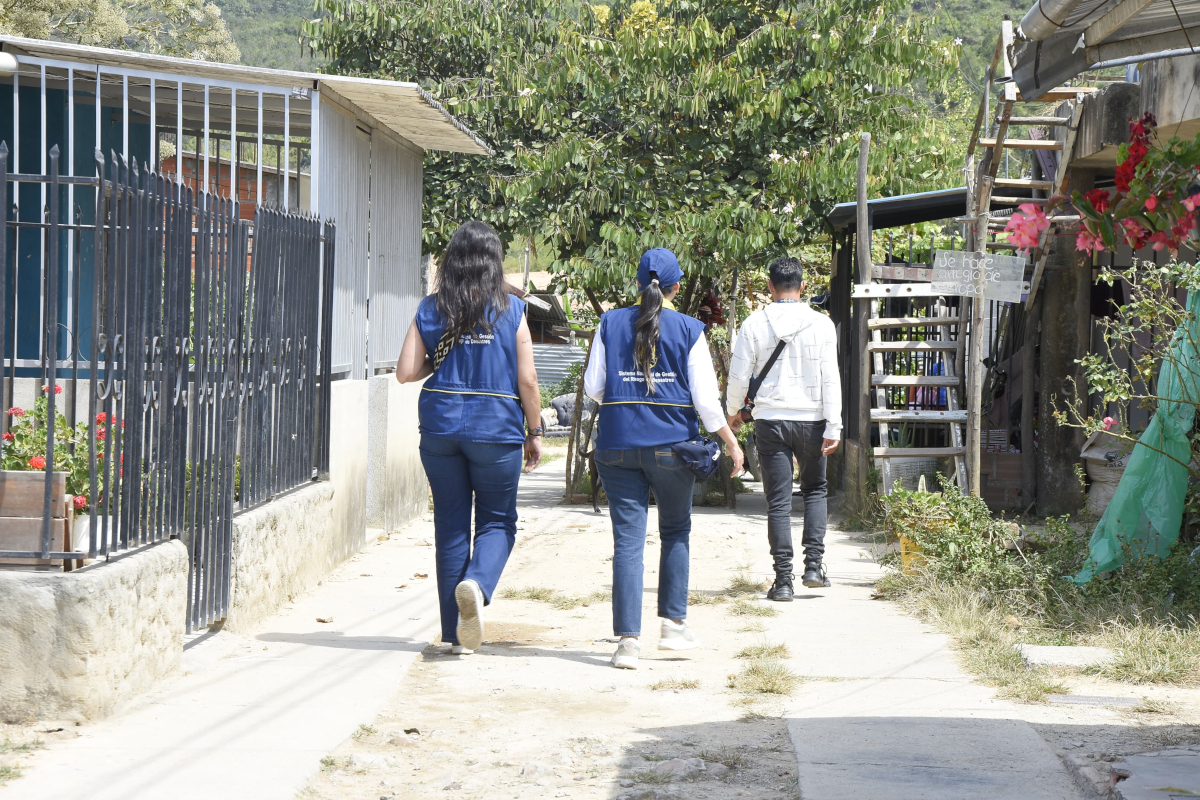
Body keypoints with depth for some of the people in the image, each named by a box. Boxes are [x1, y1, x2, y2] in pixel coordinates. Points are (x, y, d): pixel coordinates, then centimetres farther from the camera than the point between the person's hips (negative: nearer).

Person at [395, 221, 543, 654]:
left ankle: (456, 634, 11)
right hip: (496, 428, -2)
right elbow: (527, 380, -6)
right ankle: (477, 584, -22)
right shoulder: (511, 311, -4)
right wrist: (535, 433, 5)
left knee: (450, 525, 10)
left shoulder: (429, 310, 1)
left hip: (440, 428, 2)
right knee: (497, 520, 10)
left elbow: (406, 372, -2)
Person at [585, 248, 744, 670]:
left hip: (618, 445, 1)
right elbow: (706, 397, -4)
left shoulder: (611, 324, 3)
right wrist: (731, 443, 6)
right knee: (675, 531, 19)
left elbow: (593, 387, 4)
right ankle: (673, 623, 15)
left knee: (627, 540, 0)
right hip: (671, 445, -1)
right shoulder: (689, 330, -1)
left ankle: (628, 638, -7)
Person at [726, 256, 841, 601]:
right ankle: (814, 564, 6)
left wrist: (733, 411, 18)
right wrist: (833, 427, -3)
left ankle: (783, 580, 0)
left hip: (770, 420, 0)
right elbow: (830, 379, -5)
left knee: (778, 501, 3)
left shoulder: (755, 324, -2)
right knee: (814, 489, 19)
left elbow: (739, 376, 1)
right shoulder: (821, 324, -2)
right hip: (810, 419, 0)